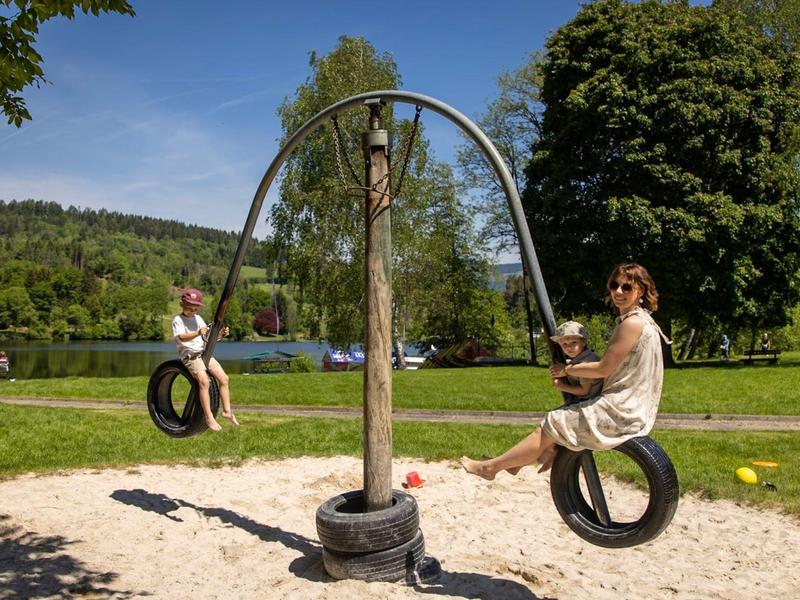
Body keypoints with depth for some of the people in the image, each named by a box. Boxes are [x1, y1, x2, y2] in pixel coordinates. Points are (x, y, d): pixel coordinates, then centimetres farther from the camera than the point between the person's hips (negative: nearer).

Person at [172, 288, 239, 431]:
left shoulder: (198, 319, 17)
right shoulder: (178, 320, -2)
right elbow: (181, 338, -20)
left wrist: (221, 334, -7)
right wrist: (198, 333, -37)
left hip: (204, 353, 7)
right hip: (190, 356, -6)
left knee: (224, 378, -7)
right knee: (204, 381, -27)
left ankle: (227, 410, 2)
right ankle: (209, 417, -24)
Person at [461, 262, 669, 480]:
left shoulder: (632, 322, -18)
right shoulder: (641, 320, 13)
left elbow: (604, 369, -17)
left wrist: (567, 370, -4)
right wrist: (571, 368, 11)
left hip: (619, 412, -10)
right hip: (630, 409, 10)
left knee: (550, 427, -5)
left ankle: (490, 467, 3)